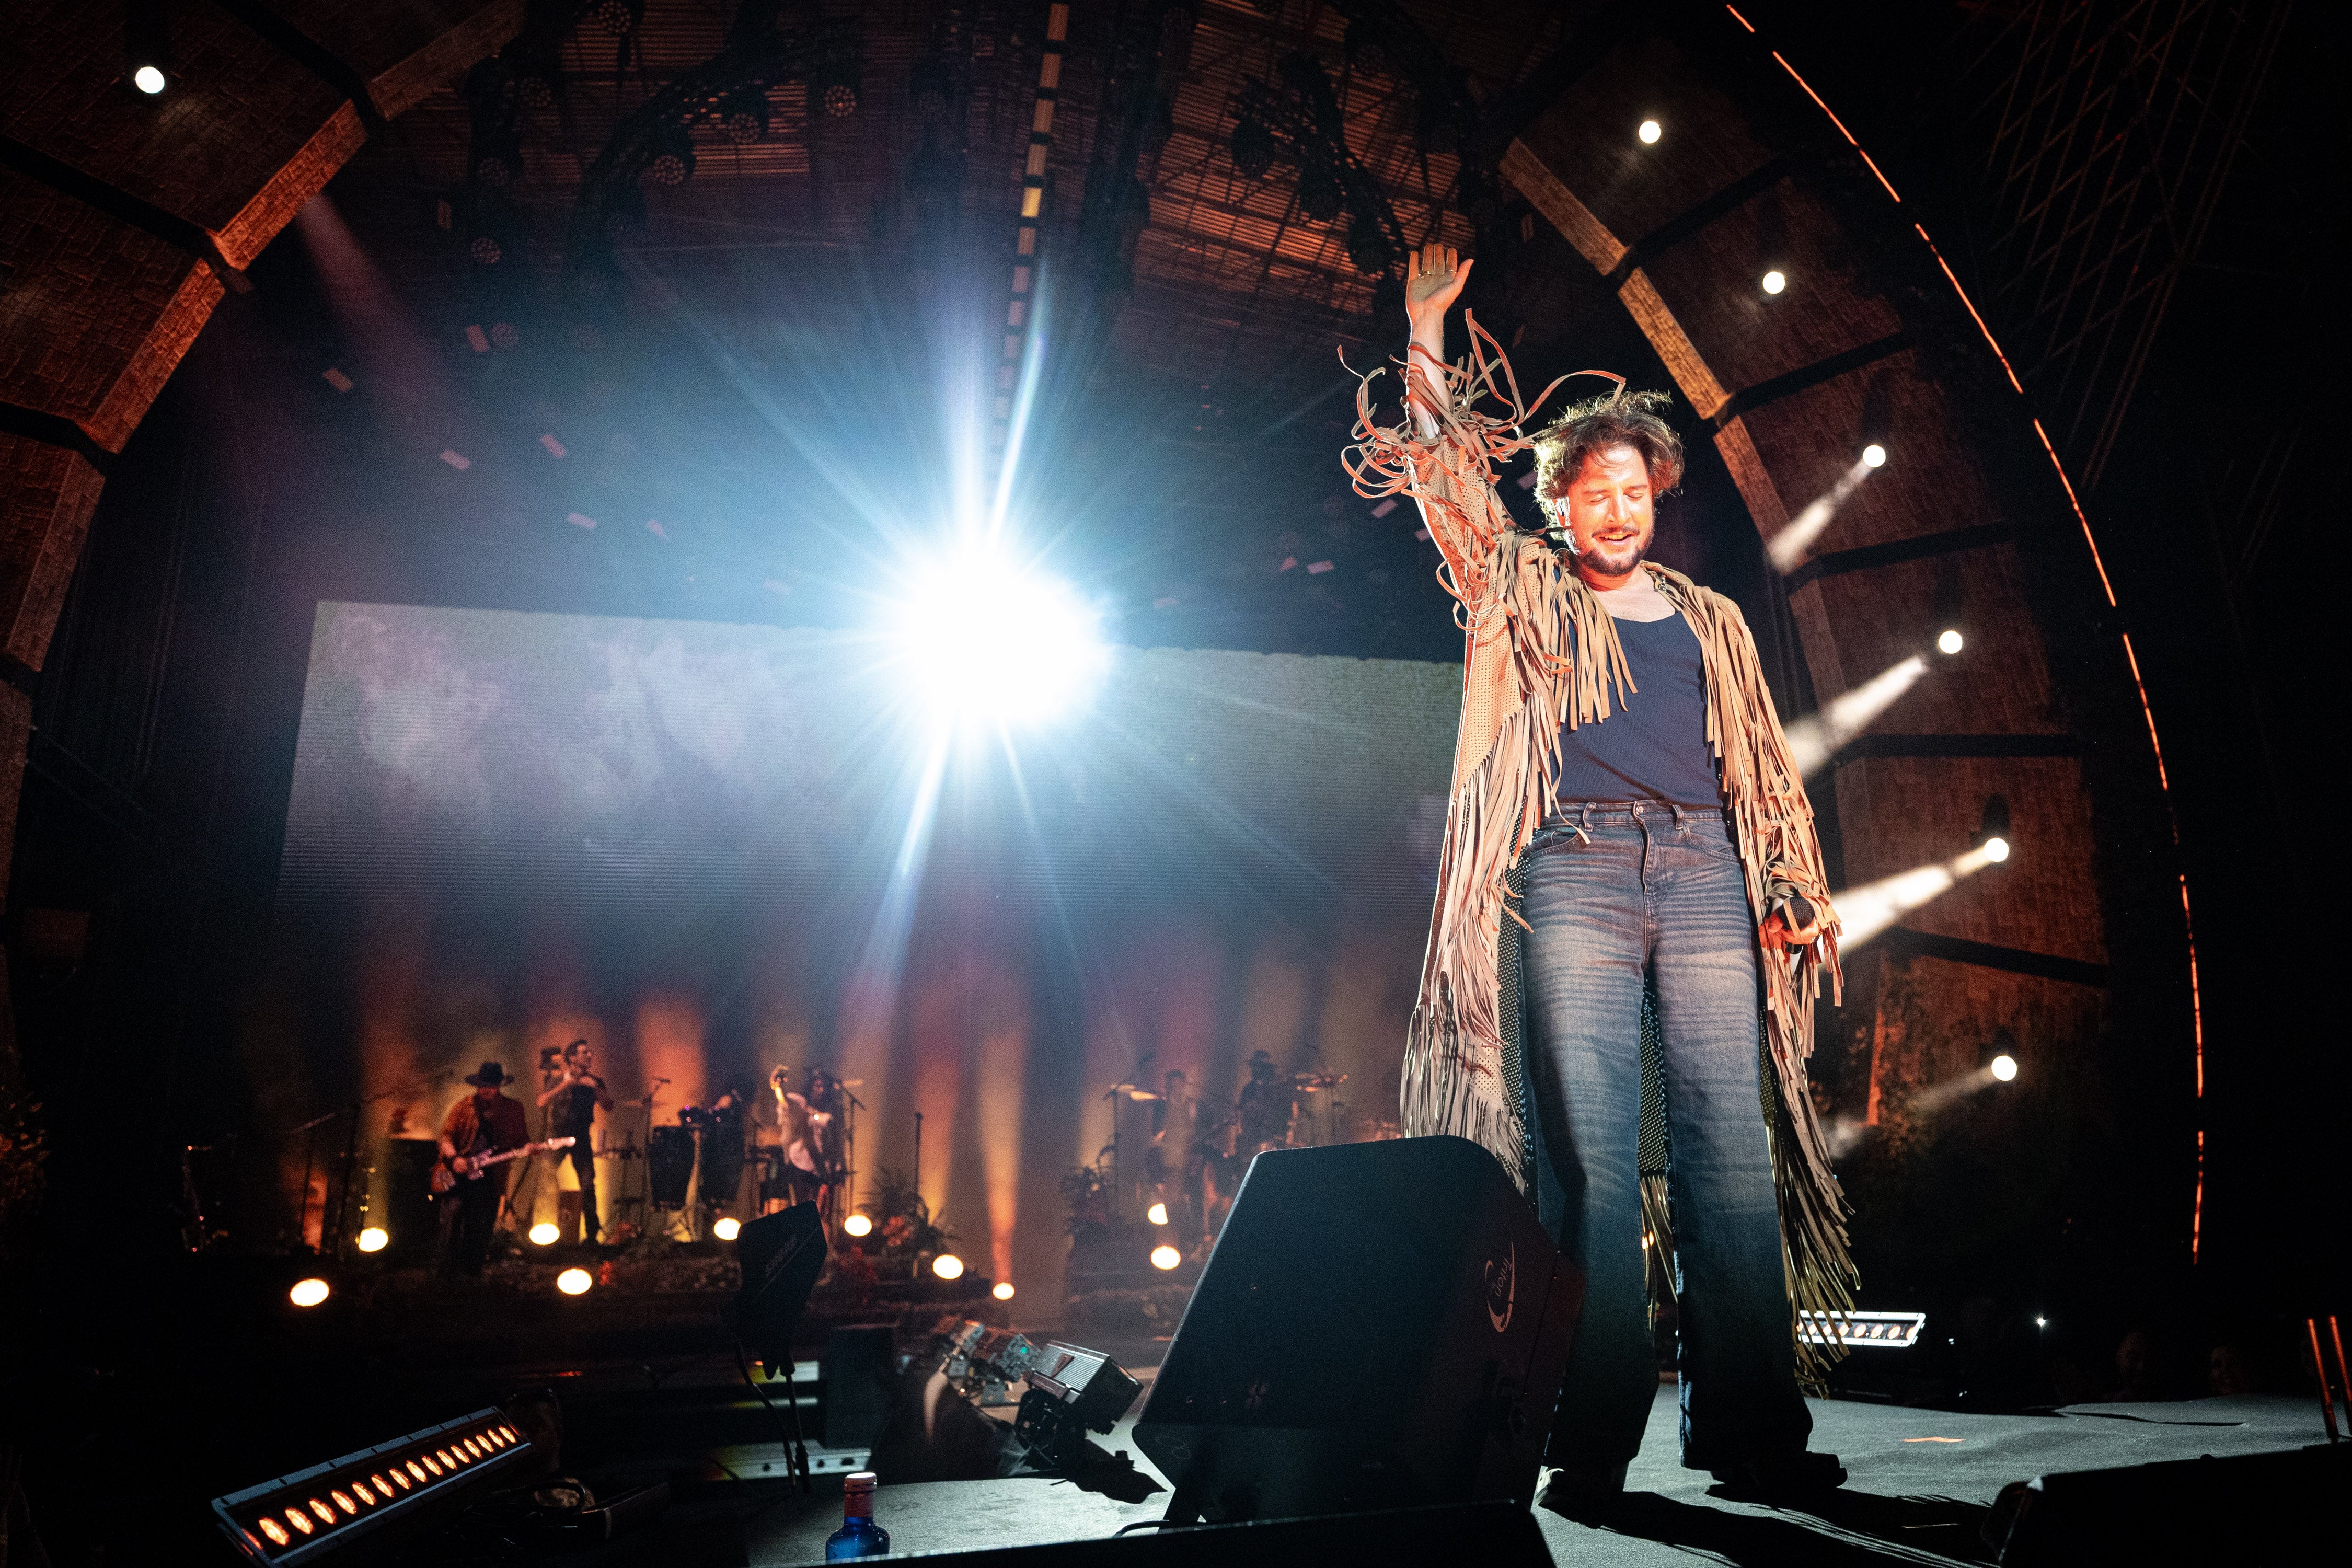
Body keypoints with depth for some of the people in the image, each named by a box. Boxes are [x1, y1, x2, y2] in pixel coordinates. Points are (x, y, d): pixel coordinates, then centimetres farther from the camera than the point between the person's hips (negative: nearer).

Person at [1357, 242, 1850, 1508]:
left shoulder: (1710, 621, 23)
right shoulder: (1523, 591, 16)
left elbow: (1763, 767, 20)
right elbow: (1449, 479, 8)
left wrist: (1791, 889, 9)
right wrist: (1428, 344, 2)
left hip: (1705, 877, 3)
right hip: (1574, 875, -3)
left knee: (1732, 1148, -3)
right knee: (1586, 1158, -7)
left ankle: (1751, 1430, 4)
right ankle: (1594, 1443, -2)